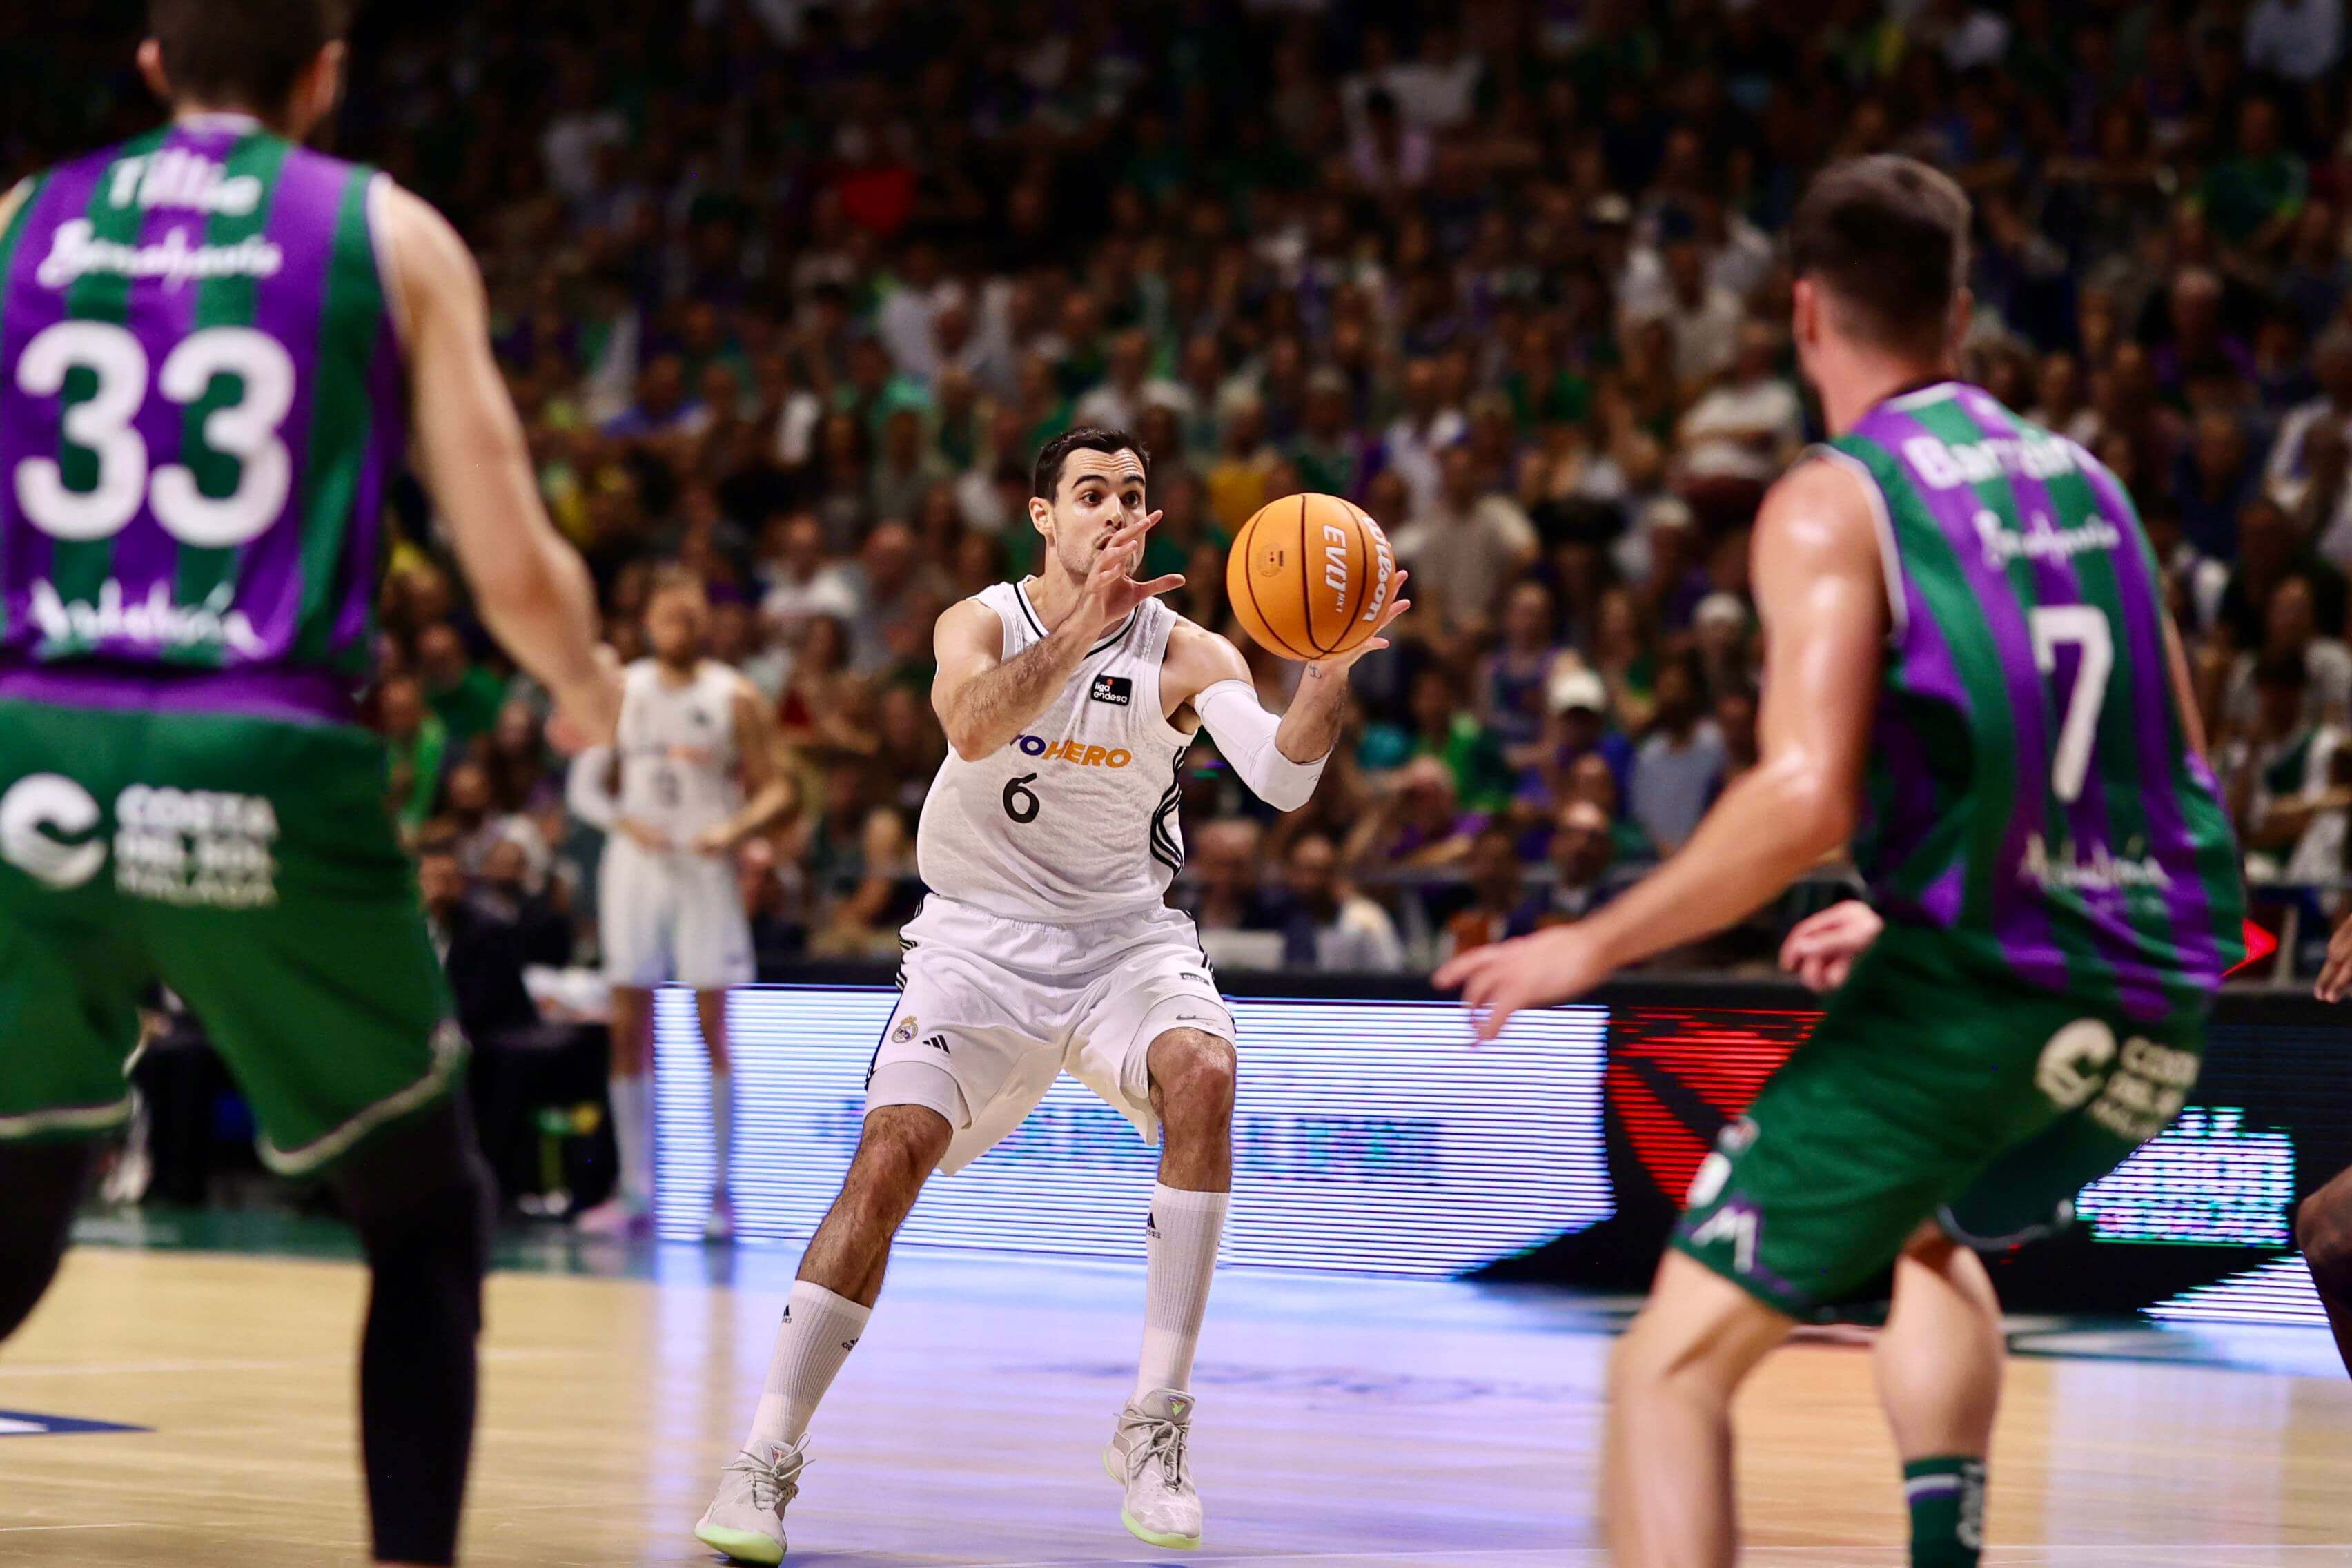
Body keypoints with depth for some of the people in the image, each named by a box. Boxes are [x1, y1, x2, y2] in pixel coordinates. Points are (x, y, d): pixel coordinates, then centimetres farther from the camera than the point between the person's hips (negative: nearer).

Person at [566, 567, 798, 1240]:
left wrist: (735, 829, -19)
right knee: (629, 1032, 1)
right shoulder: (620, 692, 9)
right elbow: (585, 786, 11)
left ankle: (722, 1190, -1)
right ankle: (635, 1191, 6)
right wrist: (624, 821, -8)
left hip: (704, 871, -3)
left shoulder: (734, 698, 1)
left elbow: (780, 788, -1)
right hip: (635, 864, 3)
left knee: (716, 1026, -6)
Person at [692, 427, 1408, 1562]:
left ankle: (1155, 1427, -21)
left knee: (1201, 1073, -29)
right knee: (890, 1153, -18)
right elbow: (974, 728, -28)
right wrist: (1080, 626, -41)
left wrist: (1328, 674, -39)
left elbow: (1280, 780, -20)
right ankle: (767, 1458, -9)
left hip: (1127, 936, 1)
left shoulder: (1184, 653, -4)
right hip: (980, 939, 0)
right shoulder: (980, 623, -5)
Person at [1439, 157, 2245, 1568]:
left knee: (1677, 1365, -2)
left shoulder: (1835, 503, -5)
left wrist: (1593, 948, -7)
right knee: (1935, 1233, 37)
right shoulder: (2082, 480, 16)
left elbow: (1808, 798, -18)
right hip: (2155, 1005, 7)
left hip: (1971, 997, -7)